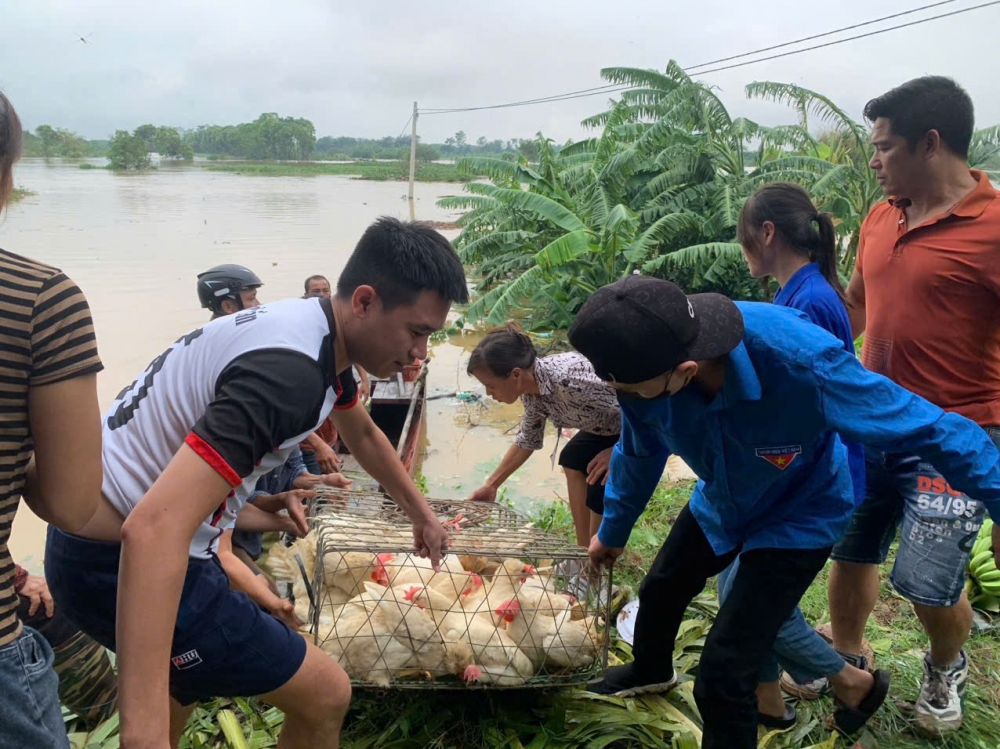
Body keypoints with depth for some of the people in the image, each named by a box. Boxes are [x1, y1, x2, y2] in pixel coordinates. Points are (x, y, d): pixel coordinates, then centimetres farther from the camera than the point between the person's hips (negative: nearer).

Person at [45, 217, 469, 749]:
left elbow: (362, 434, 24)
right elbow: (154, 530, -40)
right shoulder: (290, 370, -30)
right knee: (324, 694, -4)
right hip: (123, 562, -10)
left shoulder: (320, 333, 2)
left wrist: (421, 514, 31)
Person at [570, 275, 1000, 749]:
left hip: (799, 516, -5)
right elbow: (638, 454, -5)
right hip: (720, 500, 5)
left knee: (722, 677, -11)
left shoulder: (801, 361, -45)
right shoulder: (647, 361, -28)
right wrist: (613, 530, 11)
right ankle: (650, 671, 62)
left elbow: (927, 426, -29)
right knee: (660, 589, 27)